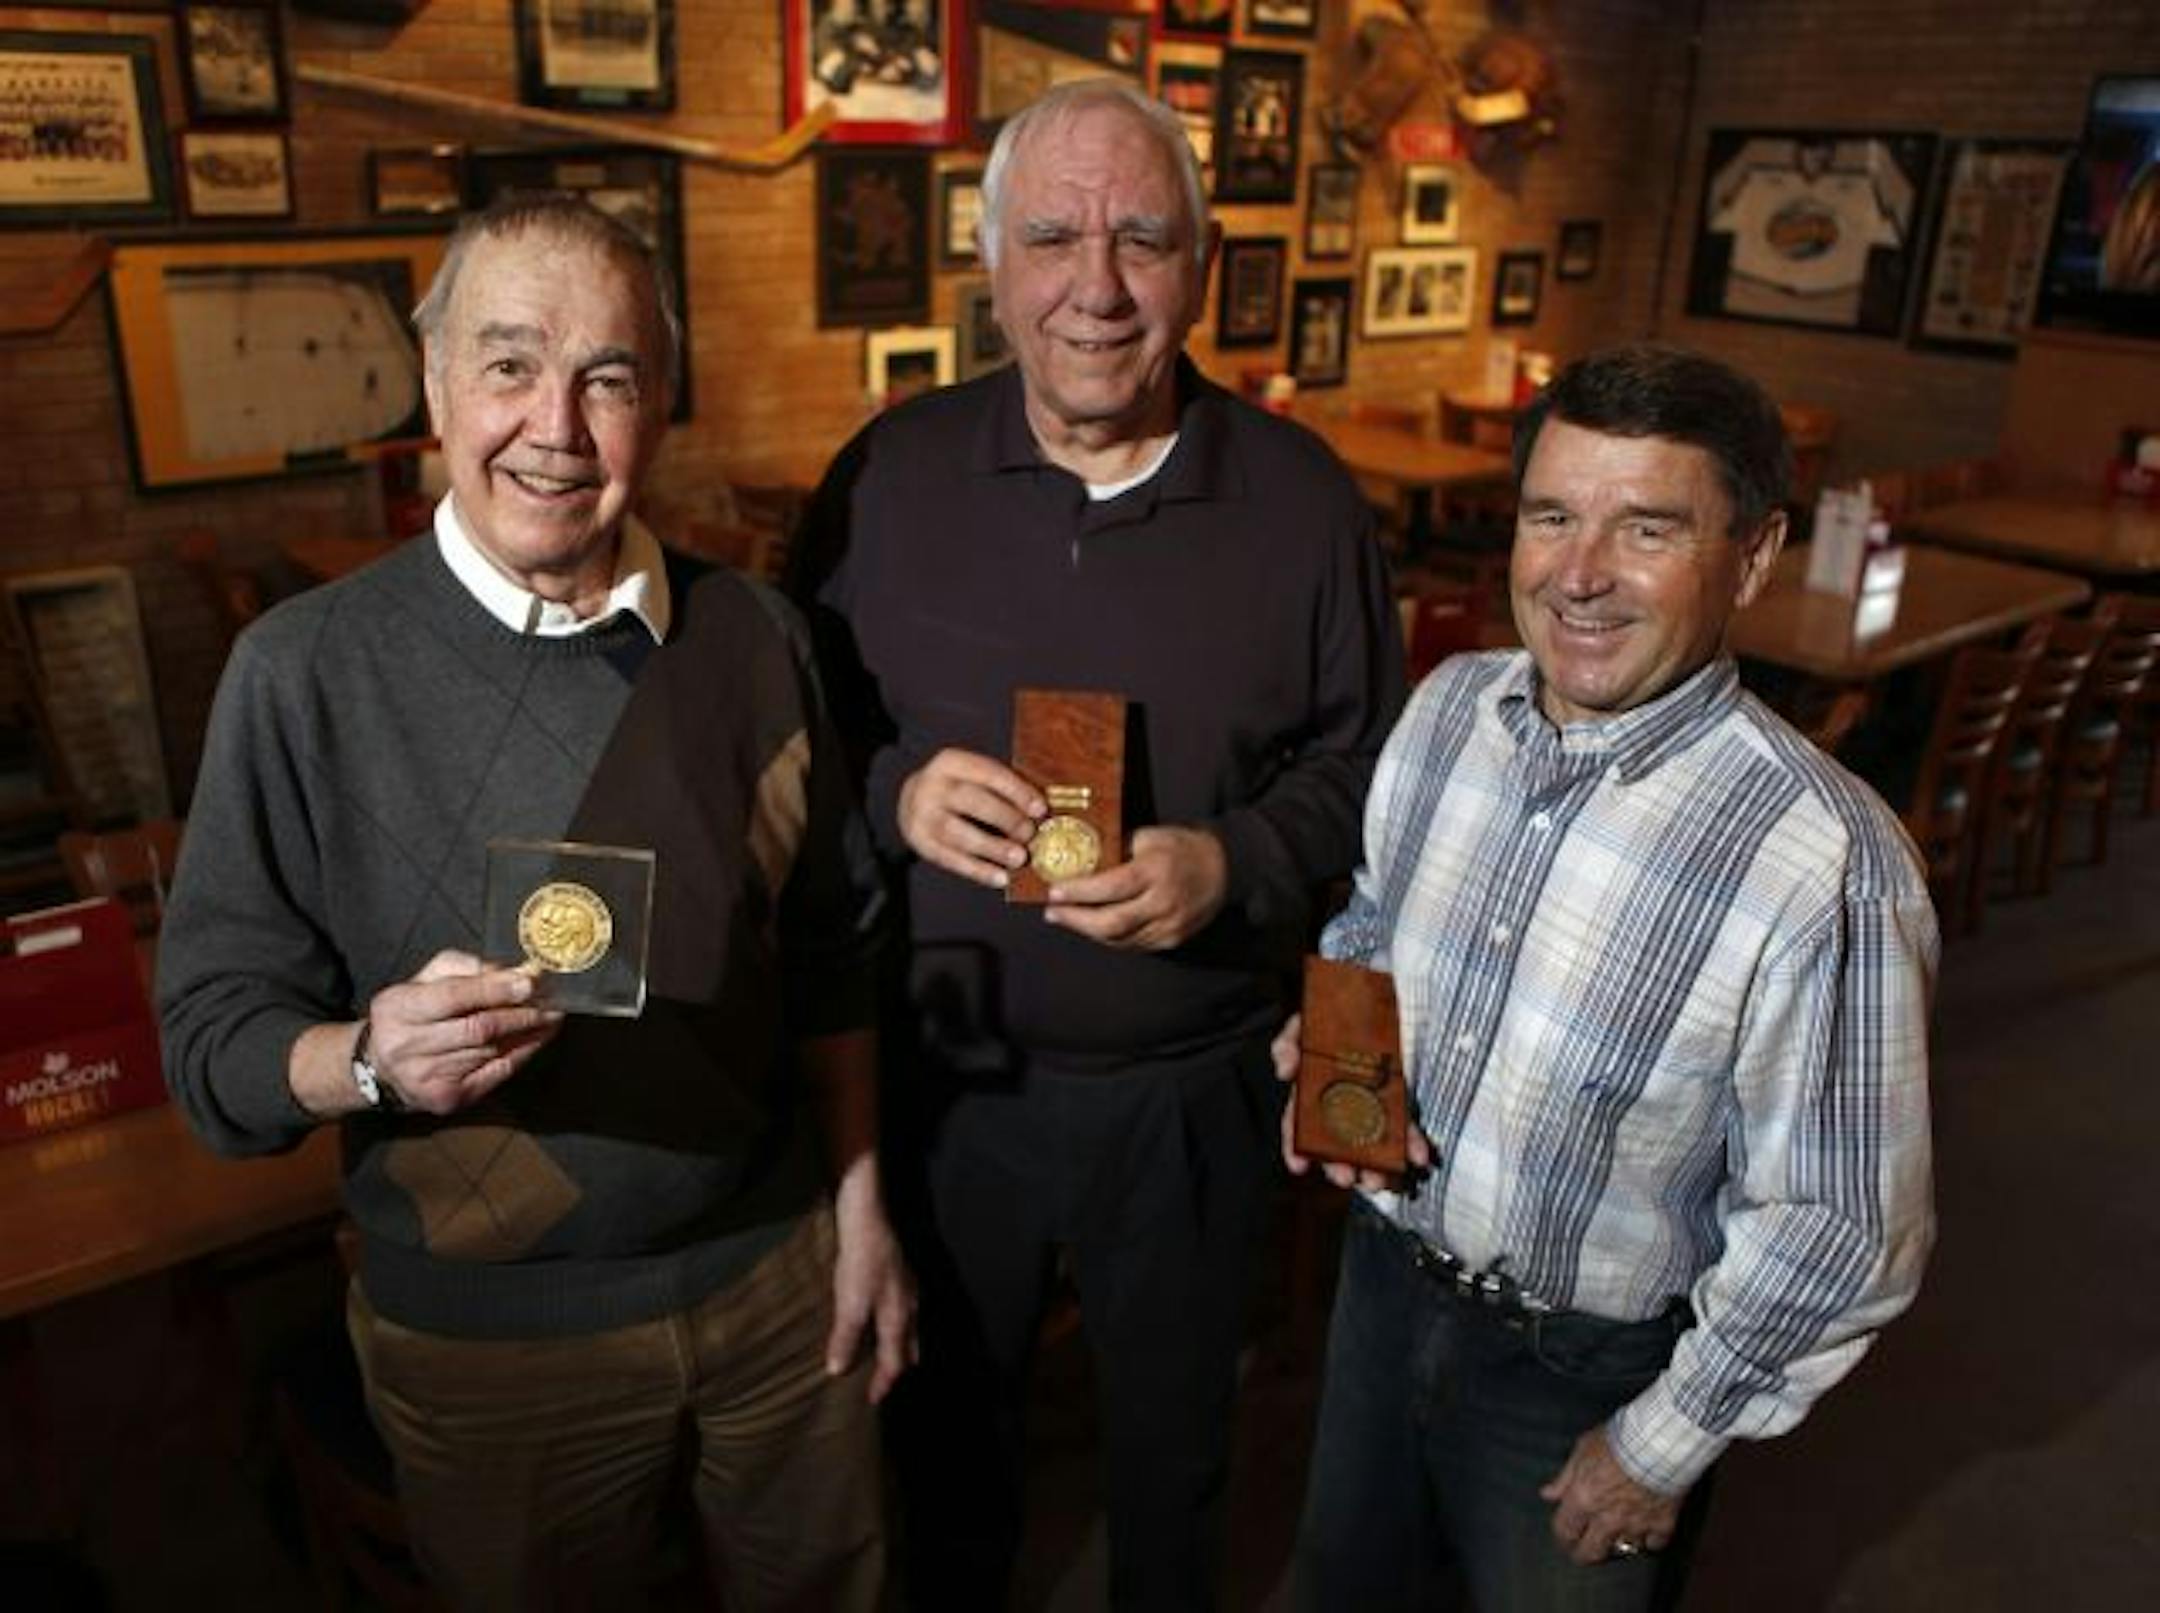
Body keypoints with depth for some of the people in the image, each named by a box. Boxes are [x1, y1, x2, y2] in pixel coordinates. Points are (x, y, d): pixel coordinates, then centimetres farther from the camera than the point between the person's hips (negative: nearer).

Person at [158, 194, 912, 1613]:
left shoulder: (755, 639, -5)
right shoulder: (306, 672, -14)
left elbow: (835, 947, 4)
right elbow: (215, 1031, -12)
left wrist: (861, 1206, 5)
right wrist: (372, 1060, -33)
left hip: (778, 1278, 3)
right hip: (489, 1333, -2)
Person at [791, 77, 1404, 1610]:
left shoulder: (1304, 499, -8)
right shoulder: (890, 474, -6)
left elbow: (1365, 766, -2)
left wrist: (1234, 863, -21)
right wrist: (894, 791, -20)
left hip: (1190, 1093, 0)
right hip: (944, 1072, 1)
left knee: (1174, 1435, 24)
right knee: (945, 1413, 26)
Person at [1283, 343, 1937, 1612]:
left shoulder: (1823, 865, -29)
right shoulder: (1449, 707, -10)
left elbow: (1842, 1228, -20)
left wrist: (1666, 1445, -10)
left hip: (1590, 1369, -5)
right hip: (1387, 1277, 5)